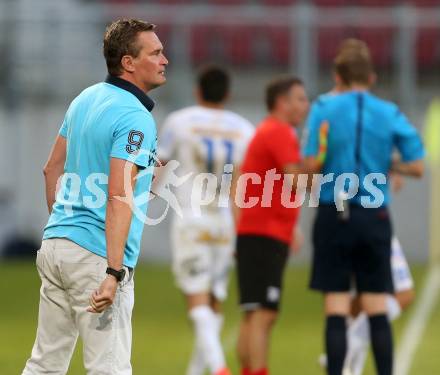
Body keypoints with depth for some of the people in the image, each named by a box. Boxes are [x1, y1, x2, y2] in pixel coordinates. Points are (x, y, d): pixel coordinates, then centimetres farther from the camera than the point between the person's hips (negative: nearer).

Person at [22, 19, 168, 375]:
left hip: (54, 246, 9)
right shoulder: (136, 117, -15)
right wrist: (114, 273, -27)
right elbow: (119, 196, -23)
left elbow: (53, 168, 20)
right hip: (95, 255, -9)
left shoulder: (84, 99, 12)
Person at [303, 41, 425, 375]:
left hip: (334, 216, -1)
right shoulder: (390, 114, 2)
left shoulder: (324, 109, -2)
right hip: (375, 217, 1)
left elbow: (312, 164, -8)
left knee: (336, 310, 1)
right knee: (378, 311, 6)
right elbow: (416, 166, -2)